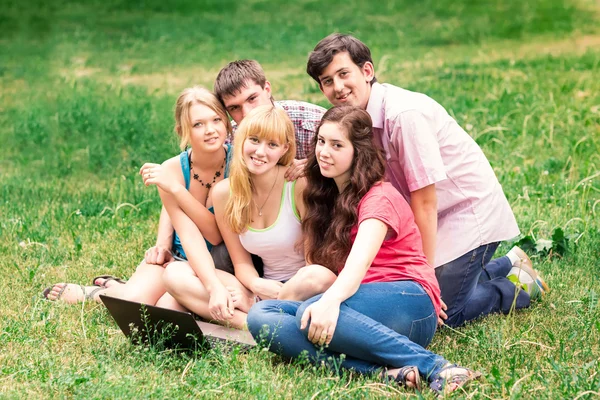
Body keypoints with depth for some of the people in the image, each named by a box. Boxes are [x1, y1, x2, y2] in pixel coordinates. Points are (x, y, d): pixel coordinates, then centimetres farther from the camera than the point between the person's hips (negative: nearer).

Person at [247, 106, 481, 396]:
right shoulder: (326, 198, 23)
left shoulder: (379, 198, -3)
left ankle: (435, 368, -34)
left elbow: (359, 262, -22)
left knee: (310, 313, -35)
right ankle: (385, 371, -33)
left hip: (408, 300, -7)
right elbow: (320, 264, 13)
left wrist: (330, 300, -41)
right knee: (260, 316, -17)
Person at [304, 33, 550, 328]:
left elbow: (425, 203, -24)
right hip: (438, 217, 8)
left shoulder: (404, 114, -27)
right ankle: (506, 265, 27)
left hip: (470, 210, -8)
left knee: (442, 312, -11)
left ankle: (519, 287, 15)